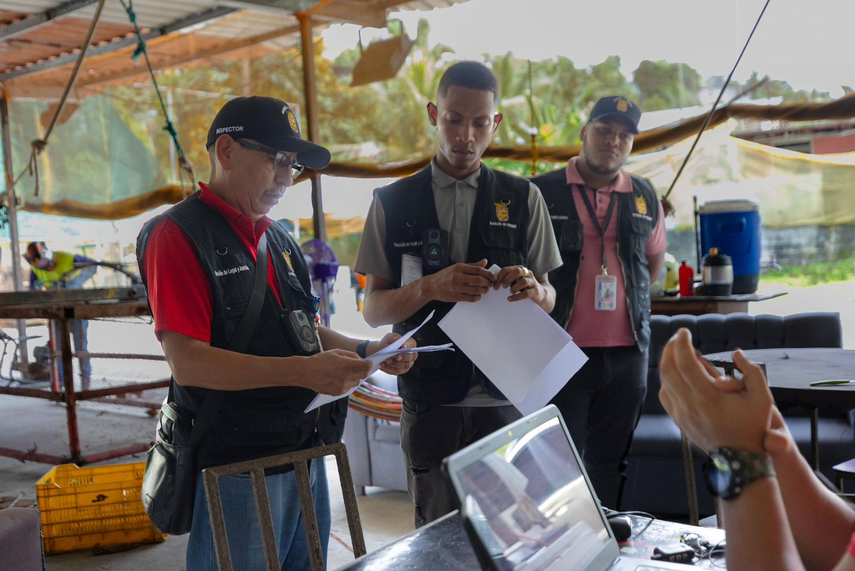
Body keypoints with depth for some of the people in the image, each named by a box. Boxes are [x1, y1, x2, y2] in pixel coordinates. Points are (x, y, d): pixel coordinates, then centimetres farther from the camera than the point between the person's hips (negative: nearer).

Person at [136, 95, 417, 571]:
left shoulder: (278, 240, 14)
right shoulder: (178, 235, -11)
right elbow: (188, 362, -20)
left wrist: (366, 351, 1)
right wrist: (302, 372, -28)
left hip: (305, 454, 8)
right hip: (235, 466, -8)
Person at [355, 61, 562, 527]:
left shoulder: (522, 199, 7)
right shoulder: (394, 202, 5)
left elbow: (548, 300, 10)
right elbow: (373, 309, 2)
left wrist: (531, 287, -14)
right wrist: (430, 287, -18)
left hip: (506, 398, 1)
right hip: (430, 403, 0)